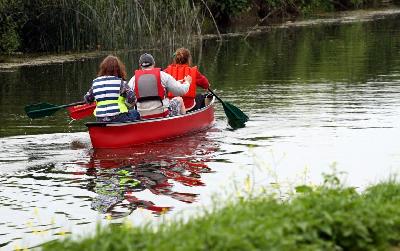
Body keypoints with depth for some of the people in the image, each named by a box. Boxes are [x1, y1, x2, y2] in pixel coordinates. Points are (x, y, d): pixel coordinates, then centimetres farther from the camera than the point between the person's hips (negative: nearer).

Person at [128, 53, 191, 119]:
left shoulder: (134, 79, 2)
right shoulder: (162, 75, -3)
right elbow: (181, 91, -1)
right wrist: (187, 82, 22)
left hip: (142, 116, 3)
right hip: (163, 114, -3)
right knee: (179, 100, 25)